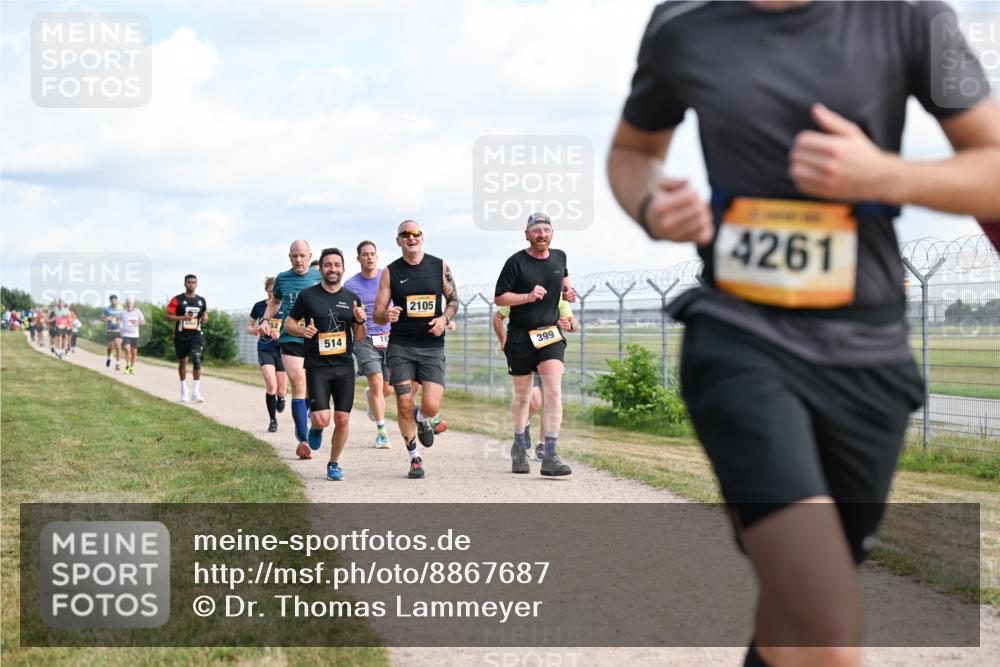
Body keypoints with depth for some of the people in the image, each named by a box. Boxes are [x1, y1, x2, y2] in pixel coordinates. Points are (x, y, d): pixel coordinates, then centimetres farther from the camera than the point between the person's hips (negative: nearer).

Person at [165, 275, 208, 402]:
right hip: (181, 336, -1)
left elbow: (205, 315, 20)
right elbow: (168, 317, -6)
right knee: (182, 362, 11)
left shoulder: (202, 300, 7)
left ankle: (196, 392, -17)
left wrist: (205, 318, -5)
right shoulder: (177, 300, -3)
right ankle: (184, 390, 30)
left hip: (196, 335, 1)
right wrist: (183, 317, -21)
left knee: (197, 360, -16)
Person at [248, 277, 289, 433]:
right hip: (265, 350, 0)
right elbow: (249, 326, 13)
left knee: (281, 391, 2)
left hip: (282, 350, 0)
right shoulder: (259, 306, 2)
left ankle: (281, 397, 42)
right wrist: (253, 330, -10)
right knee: (271, 385, -18)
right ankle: (273, 420, -2)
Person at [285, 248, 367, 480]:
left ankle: (334, 464, 19)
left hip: (344, 366, 2)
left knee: (342, 419, -1)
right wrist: (303, 330, -13)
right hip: (316, 367, -2)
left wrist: (360, 321, -10)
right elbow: (289, 323, 8)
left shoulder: (352, 299, 7)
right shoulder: (308, 295, 0)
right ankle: (316, 429, 25)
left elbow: (359, 338, 11)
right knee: (322, 419, -13)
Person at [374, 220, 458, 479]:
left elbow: (453, 300, 15)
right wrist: (386, 316, -21)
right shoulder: (390, 272, 2)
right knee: (404, 406, -6)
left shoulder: (440, 266, 5)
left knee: (431, 406, -13)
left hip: (432, 345, 0)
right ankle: (414, 458, 14)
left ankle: (423, 420, 26)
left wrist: (445, 318, -6)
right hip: (400, 345, 0)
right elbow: (377, 314, 3)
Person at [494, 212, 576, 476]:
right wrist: (528, 296, -21)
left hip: (551, 335, 2)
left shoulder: (559, 257, 6)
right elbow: (499, 298, -8)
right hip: (520, 336, -2)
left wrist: (567, 289, 10)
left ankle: (550, 456, -16)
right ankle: (520, 445, 35)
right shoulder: (516, 262, -8)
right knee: (522, 397, 10)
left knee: (553, 392, -14)